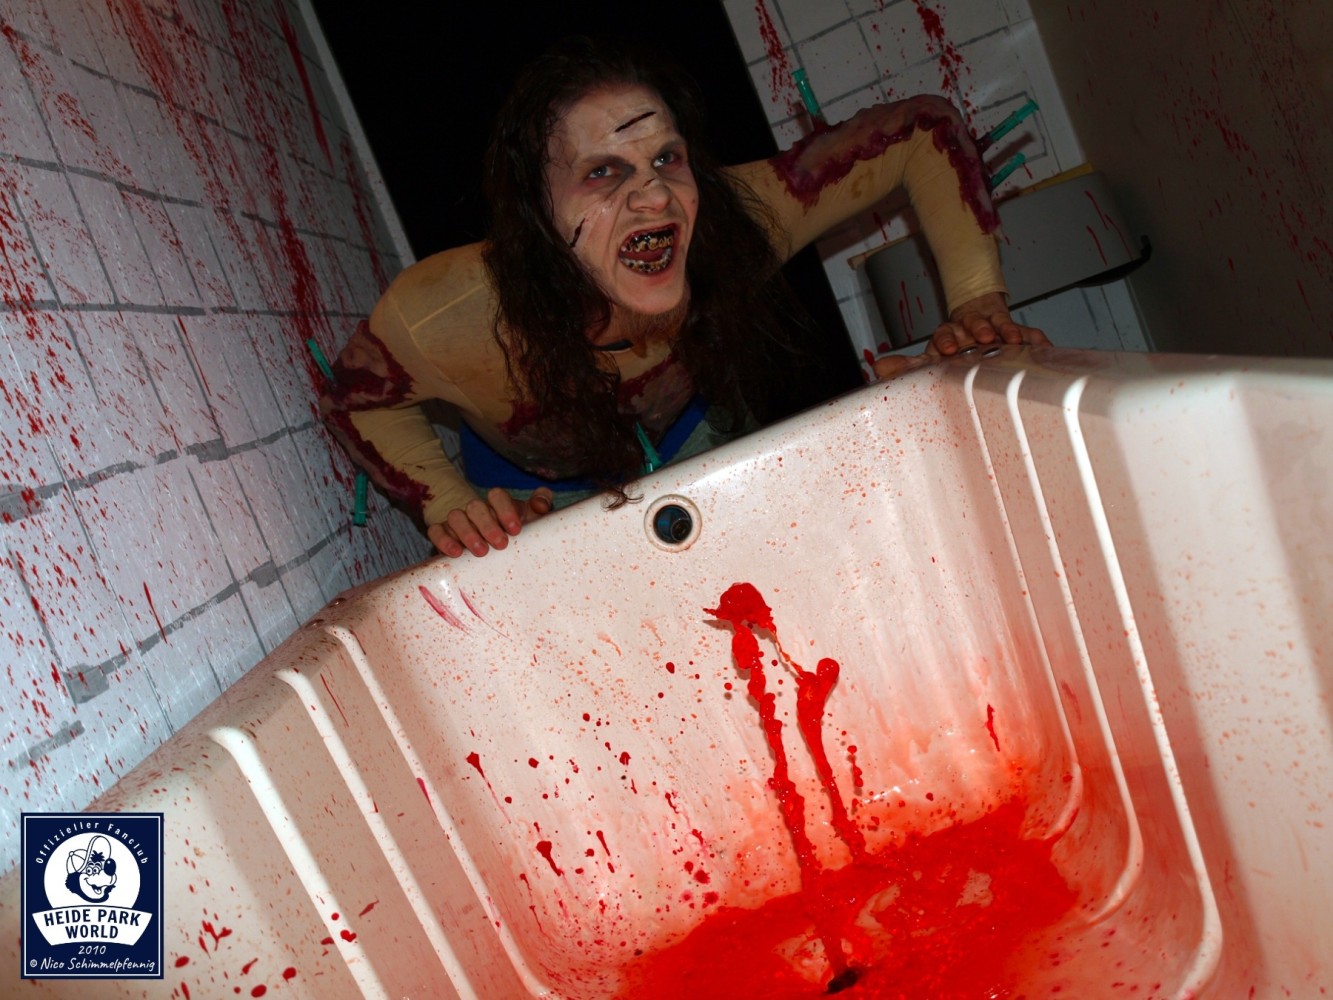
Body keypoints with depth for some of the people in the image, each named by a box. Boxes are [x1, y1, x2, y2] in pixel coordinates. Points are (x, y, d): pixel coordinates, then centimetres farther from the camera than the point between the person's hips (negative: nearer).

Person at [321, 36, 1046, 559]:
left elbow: (926, 131, -25)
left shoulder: (736, 218, -37)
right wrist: (448, 509, -30)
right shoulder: (452, 317, -40)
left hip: (701, 450, 2)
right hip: (545, 509, -1)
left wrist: (977, 299, -35)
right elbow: (355, 398, -17)